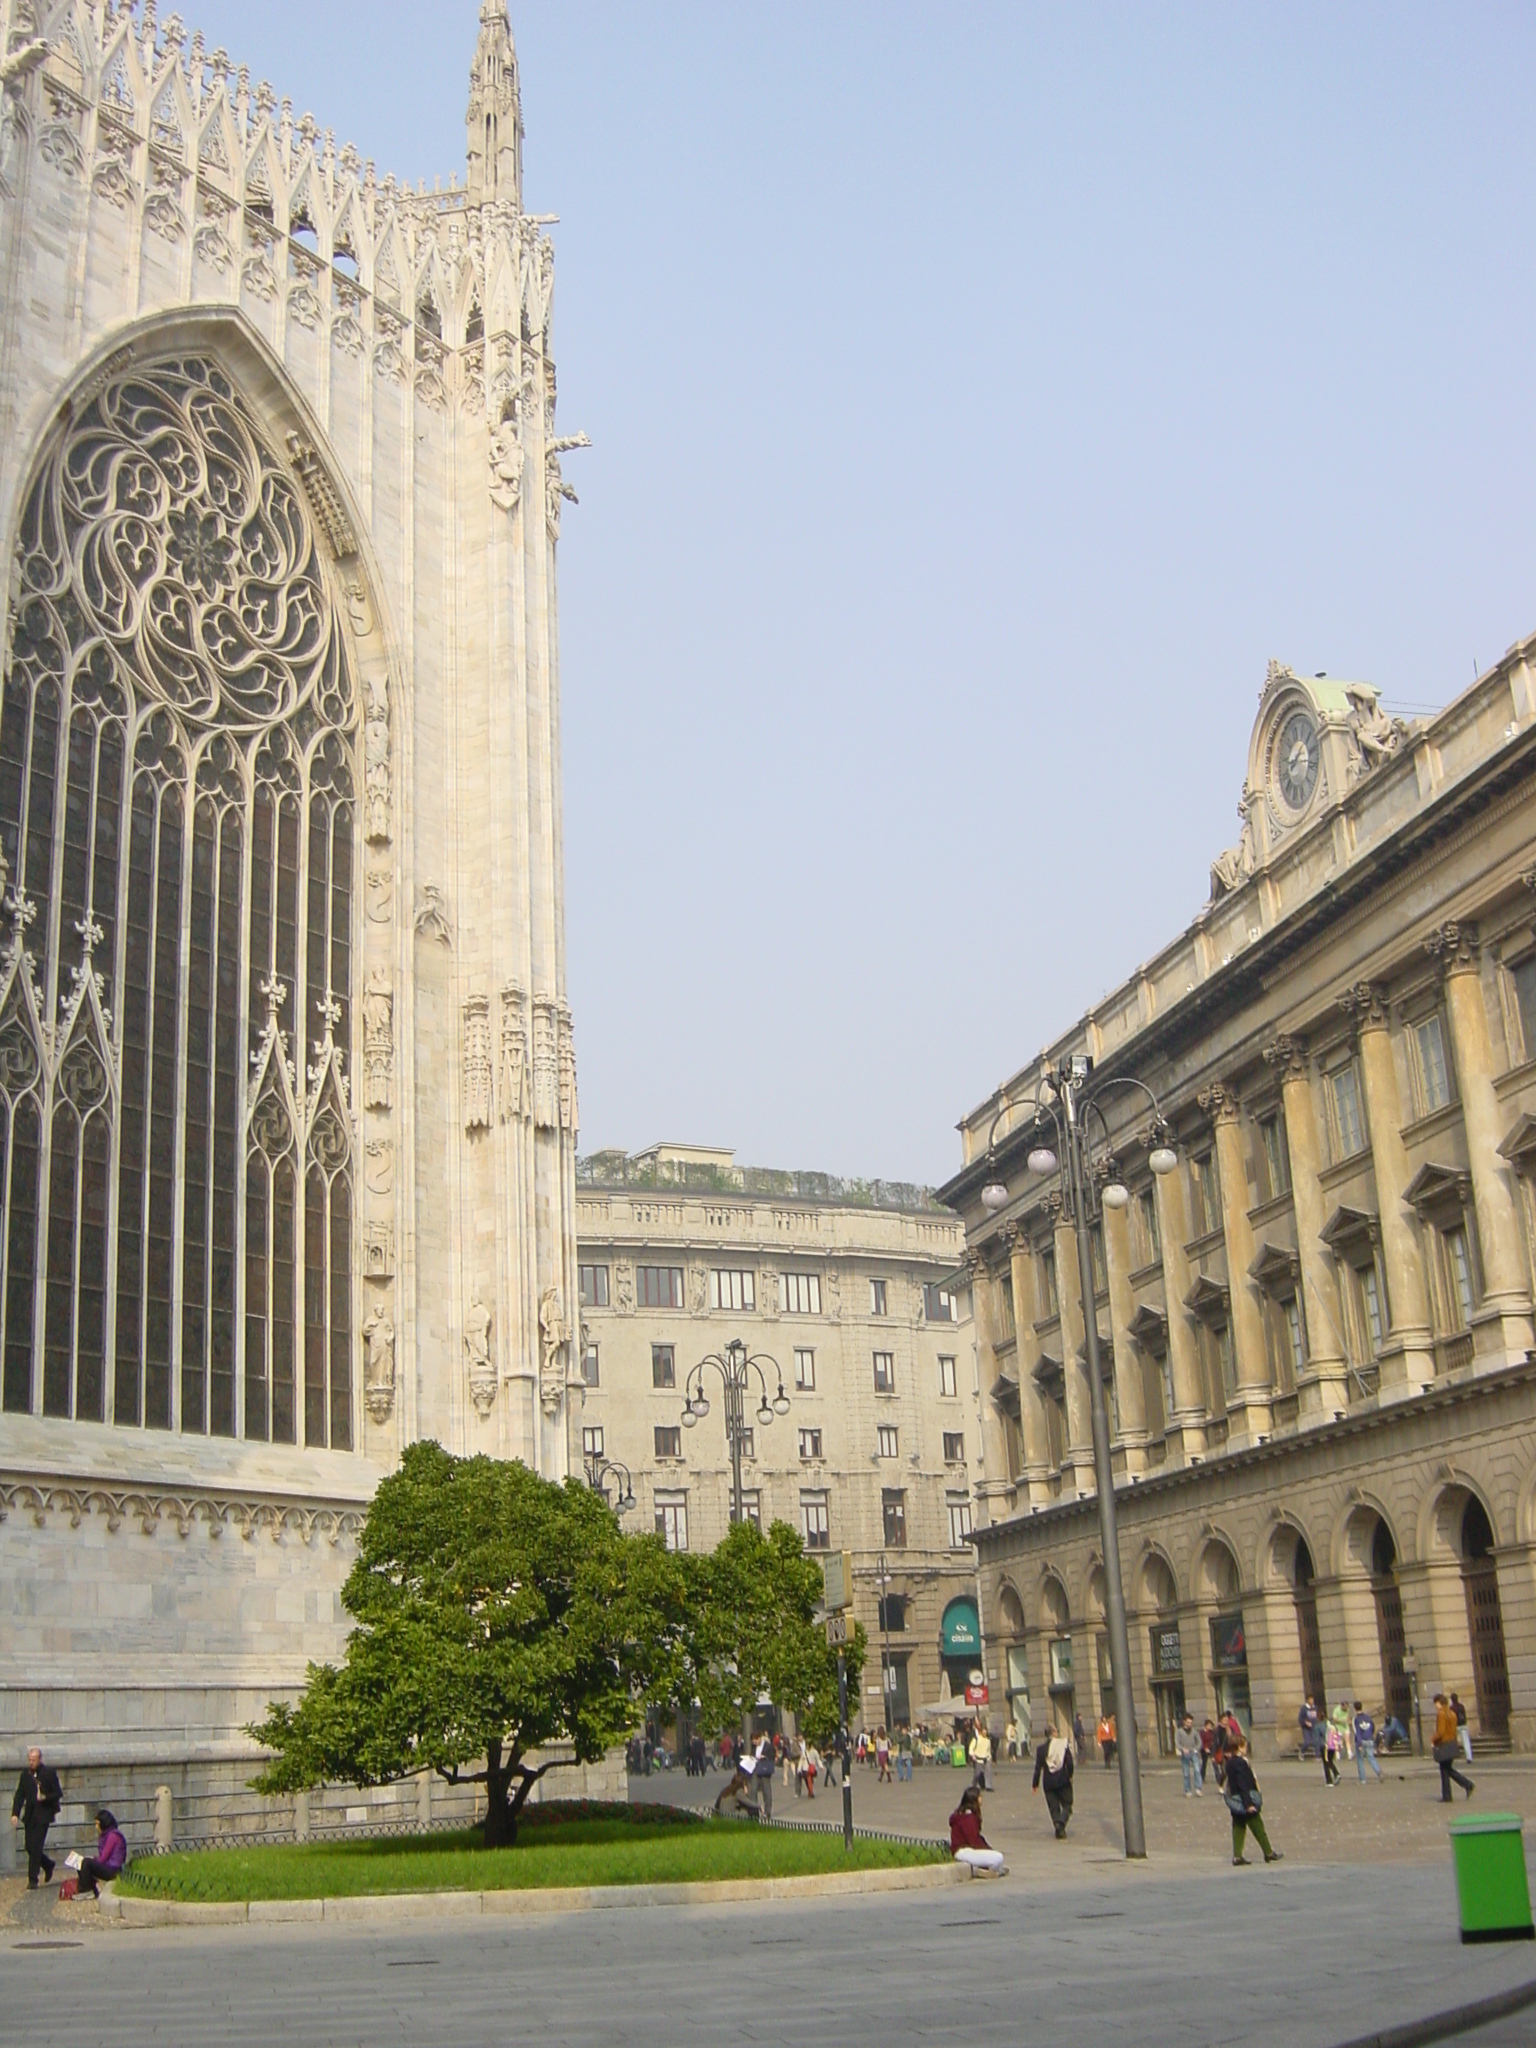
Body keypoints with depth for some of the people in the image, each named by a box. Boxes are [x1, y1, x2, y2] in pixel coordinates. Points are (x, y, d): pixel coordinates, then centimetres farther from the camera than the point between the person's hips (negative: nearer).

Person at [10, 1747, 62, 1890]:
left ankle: (33, 1880, -3)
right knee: (30, 1847, 7)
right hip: (29, 1816, 5)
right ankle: (48, 1865, 32)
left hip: (43, 1815, -5)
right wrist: (15, 1813, -3)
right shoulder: (25, 1774, 7)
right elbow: (19, 1795, 8)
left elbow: (58, 1794, -2)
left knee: (36, 1847, -10)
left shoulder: (49, 1772, -5)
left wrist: (45, 1798, -20)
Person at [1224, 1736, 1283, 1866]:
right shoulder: (1240, 1763, -20)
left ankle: (1237, 1856, 7)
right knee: (1257, 1827, 3)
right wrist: (1249, 1803, -23)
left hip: (1235, 1801, 9)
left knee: (1238, 1827, 9)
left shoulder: (1230, 1762, 9)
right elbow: (1243, 1785, -23)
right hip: (1244, 1799, -9)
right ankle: (1269, 1853, 14)